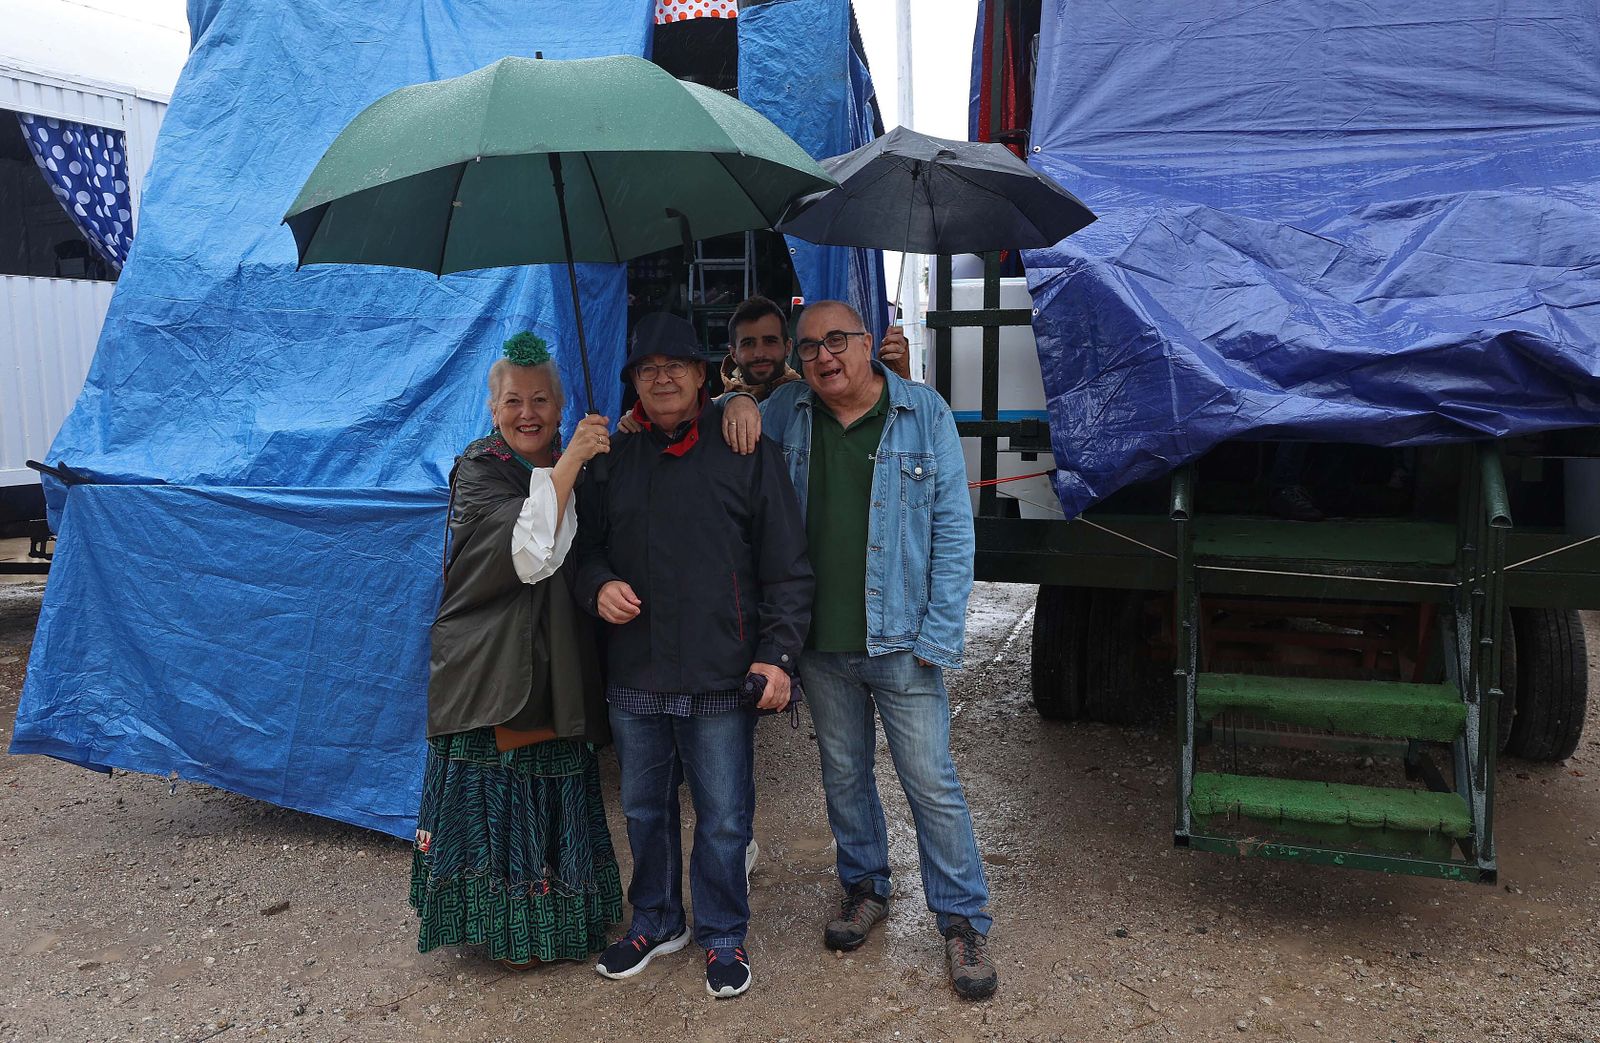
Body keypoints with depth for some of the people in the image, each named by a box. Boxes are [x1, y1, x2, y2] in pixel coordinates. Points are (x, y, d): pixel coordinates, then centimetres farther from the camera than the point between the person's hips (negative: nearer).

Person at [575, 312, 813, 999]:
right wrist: (598, 586, -6)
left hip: (722, 681, -3)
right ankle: (656, 922, 38)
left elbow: (786, 568, -1)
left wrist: (777, 653, -8)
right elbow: (585, 548, 16)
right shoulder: (612, 460, 8)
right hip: (633, 678, 4)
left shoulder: (747, 453, -1)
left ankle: (723, 936, 28)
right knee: (644, 809, 18)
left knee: (723, 819, 7)